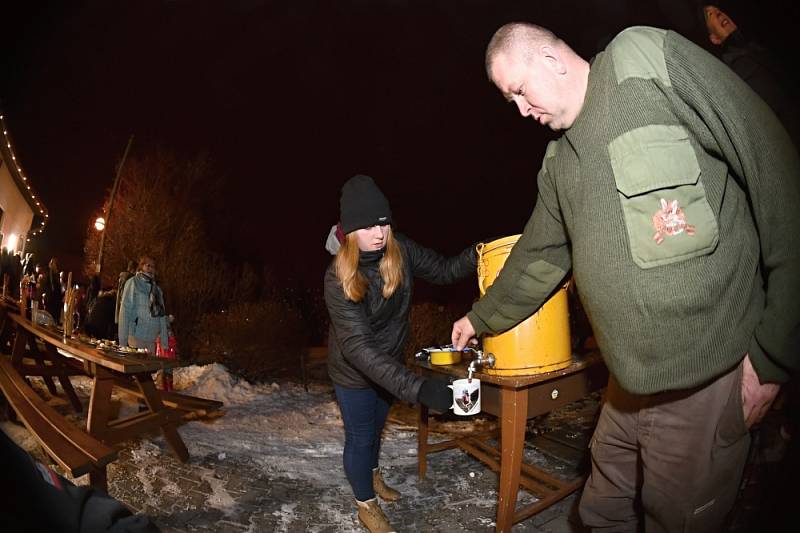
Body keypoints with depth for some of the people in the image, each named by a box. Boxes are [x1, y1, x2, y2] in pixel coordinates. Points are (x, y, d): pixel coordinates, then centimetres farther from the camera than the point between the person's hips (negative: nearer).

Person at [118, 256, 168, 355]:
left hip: (152, 339, 5)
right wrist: (122, 341, -12)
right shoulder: (133, 283, -1)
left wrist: (164, 342, 5)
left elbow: (162, 316, 10)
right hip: (136, 336, -4)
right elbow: (125, 311, -6)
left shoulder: (157, 289, 14)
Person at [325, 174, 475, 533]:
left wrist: (477, 256, -29)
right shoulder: (338, 278, -33)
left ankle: (373, 474, 57)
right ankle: (365, 504, 40)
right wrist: (416, 387, -50)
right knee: (360, 437, 13)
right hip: (354, 372, -5)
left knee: (376, 425, 28)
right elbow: (357, 346, -40)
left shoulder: (400, 252, -19)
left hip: (389, 364, 5)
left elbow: (444, 271, -6)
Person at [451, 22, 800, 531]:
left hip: (707, 378, -7)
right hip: (630, 383, 7)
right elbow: (540, 255, 25)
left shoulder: (643, 57, -9)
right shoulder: (559, 159, 14)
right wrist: (481, 318, 33)